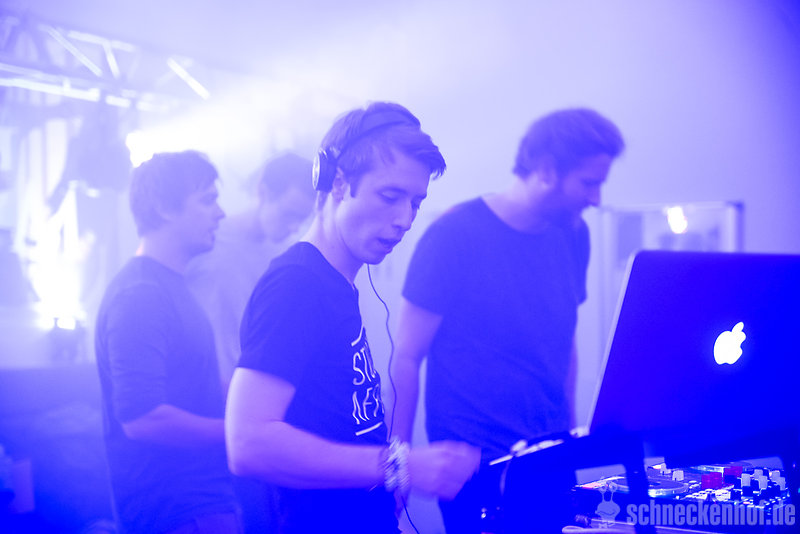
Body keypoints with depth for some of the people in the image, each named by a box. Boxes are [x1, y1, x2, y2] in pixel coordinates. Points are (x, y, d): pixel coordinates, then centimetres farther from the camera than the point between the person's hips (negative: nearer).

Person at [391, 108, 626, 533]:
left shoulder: (573, 236, 6)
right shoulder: (455, 235, -11)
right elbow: (407, 356, -10)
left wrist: (569, 433, 14)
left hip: (551, 457, 5)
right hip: (475, 461, -5)